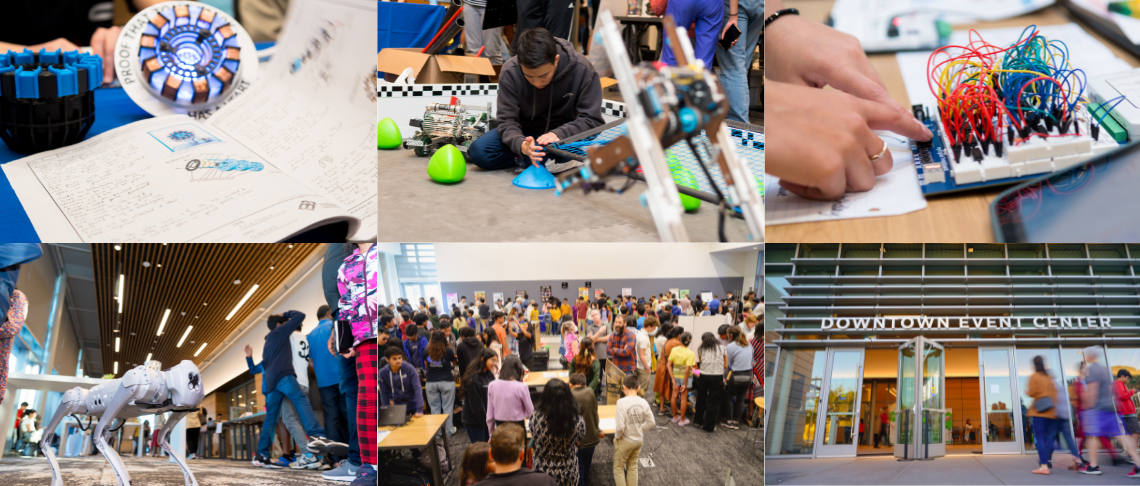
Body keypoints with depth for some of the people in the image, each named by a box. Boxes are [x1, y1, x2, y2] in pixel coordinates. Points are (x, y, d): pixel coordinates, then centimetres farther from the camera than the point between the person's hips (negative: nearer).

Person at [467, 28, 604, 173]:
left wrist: (558, 134, -38)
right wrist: (521, 144, -41)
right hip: (526, 133, 2)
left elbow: (591, 119, -19)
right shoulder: (510, 71, -19)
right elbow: (507, 121, -18)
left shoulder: (582, 69, -22)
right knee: (479, 151, -24)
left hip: (565, 134, -2)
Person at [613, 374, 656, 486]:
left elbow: (620, 426, -27)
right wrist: (639, 429, 9)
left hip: (625, 441, -5)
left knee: (619, 468, 14)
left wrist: (617, 436, -8)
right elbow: (651, 423, -3)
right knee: (633, 467, 21)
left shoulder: (622, 402, -24)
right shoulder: (643, 402, -10)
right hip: (639, 440, 5)